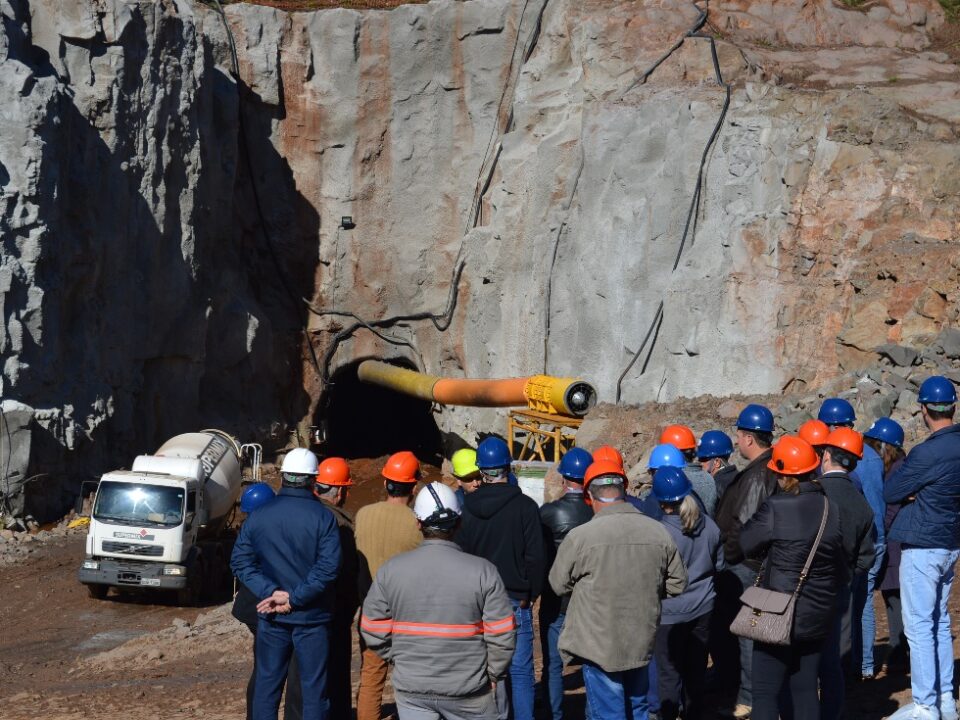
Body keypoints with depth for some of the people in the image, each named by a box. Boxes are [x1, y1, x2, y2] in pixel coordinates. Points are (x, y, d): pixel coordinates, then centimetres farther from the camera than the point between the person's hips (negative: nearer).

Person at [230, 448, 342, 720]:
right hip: (312, 617, -3)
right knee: (314, 688, 5)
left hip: (271, 617, 3)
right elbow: (328, 567, -19)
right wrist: (293, 598, -16)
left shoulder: (257, 517, 0)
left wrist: (271, 593, -11)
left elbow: (241, 562, -4)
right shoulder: (323, 517, -11)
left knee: (267, 685, 12)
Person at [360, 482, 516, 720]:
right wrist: (492, 674, 7)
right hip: (468, 691, -2)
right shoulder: (483, 571, -11)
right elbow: (502, 635, -9)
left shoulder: (390, 570, -5)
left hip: (411, 689, 2)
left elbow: (373, 630, -1)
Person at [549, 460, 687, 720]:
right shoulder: (658, 531, -6)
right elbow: (677, 584, 5)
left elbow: (559, 584, -3)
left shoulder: (580, 536, -18)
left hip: (599, 646, -4)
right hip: (642, 641, 4)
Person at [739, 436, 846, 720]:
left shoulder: (777, 508, -17)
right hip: (817, 616, 5)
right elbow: (841, 564, 9)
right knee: (805, 688, 13)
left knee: (766, 691, 0)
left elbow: (746, 544, -4)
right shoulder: (831, 508, 0)